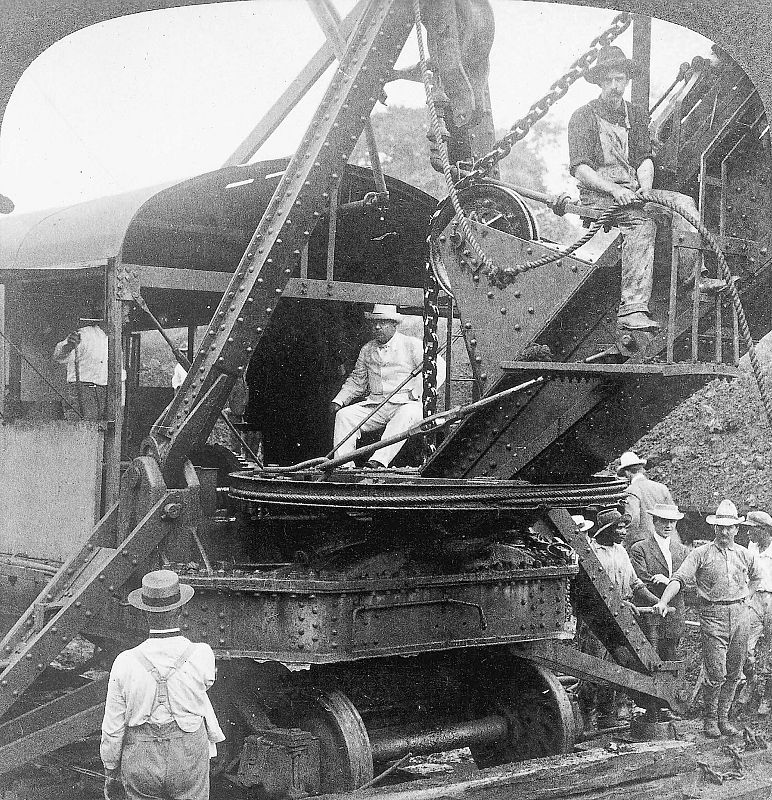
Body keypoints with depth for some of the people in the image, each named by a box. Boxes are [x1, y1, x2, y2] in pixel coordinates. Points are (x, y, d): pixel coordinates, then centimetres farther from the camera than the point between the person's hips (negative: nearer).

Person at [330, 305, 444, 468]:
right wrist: (338, 400, 9)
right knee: (344, 414, -17)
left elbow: (438, 368, -4)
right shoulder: (367, 350, 18)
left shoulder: (411, 345, 3)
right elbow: (356, 381, 25)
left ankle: (379, 461, -51)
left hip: (405, 403, -5)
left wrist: (418, 392, -16)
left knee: (406, 416, -38)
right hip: (374, 404, 5)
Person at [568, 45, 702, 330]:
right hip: (597, 194, -5)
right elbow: (579, 169, -7)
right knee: (641, 224, -33)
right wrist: (614, 189, -21)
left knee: (683, 203, -20)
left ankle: (696, 273, -31)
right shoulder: (583, 117, 2)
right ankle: (632, 309, -42)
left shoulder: (637, 116, 19)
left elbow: (645, 159, 12)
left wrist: (645, 189, -10)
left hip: (632, 191, 6)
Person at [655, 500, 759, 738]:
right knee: (716, 673, -8)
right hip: (712, 615, -4)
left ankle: (723, 717, 19)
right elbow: (680, 577, -10)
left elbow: (755, 577, 31)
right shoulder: (701, 554, -1)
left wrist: (745, 597, 16)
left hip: (739, 614, 4)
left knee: (734, 673, 7)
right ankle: (710, 718, 8)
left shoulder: (745, 555, 12)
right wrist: (664, 600, -25)